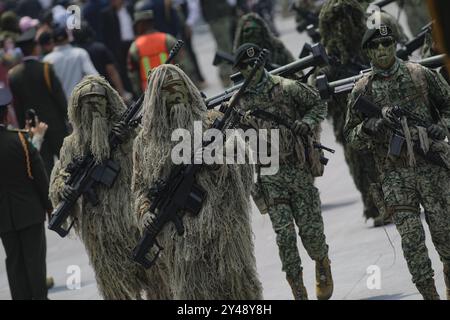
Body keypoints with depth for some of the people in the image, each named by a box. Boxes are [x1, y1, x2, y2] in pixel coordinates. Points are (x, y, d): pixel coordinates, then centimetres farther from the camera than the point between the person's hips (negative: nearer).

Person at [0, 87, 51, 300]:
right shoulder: (20, 140, -13)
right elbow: (40, 176, -8)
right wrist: (48, 205, 3)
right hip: (30, 210, -2)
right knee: (35, 256, 6)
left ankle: (21, 298, 9)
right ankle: (39, 296, 8)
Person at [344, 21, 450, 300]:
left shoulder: (421, 75, 2)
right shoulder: (363, 91, 3)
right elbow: (351, 135, 5)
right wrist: (376, 124, -14)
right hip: (395, 174, 0)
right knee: (411, 236, -6)